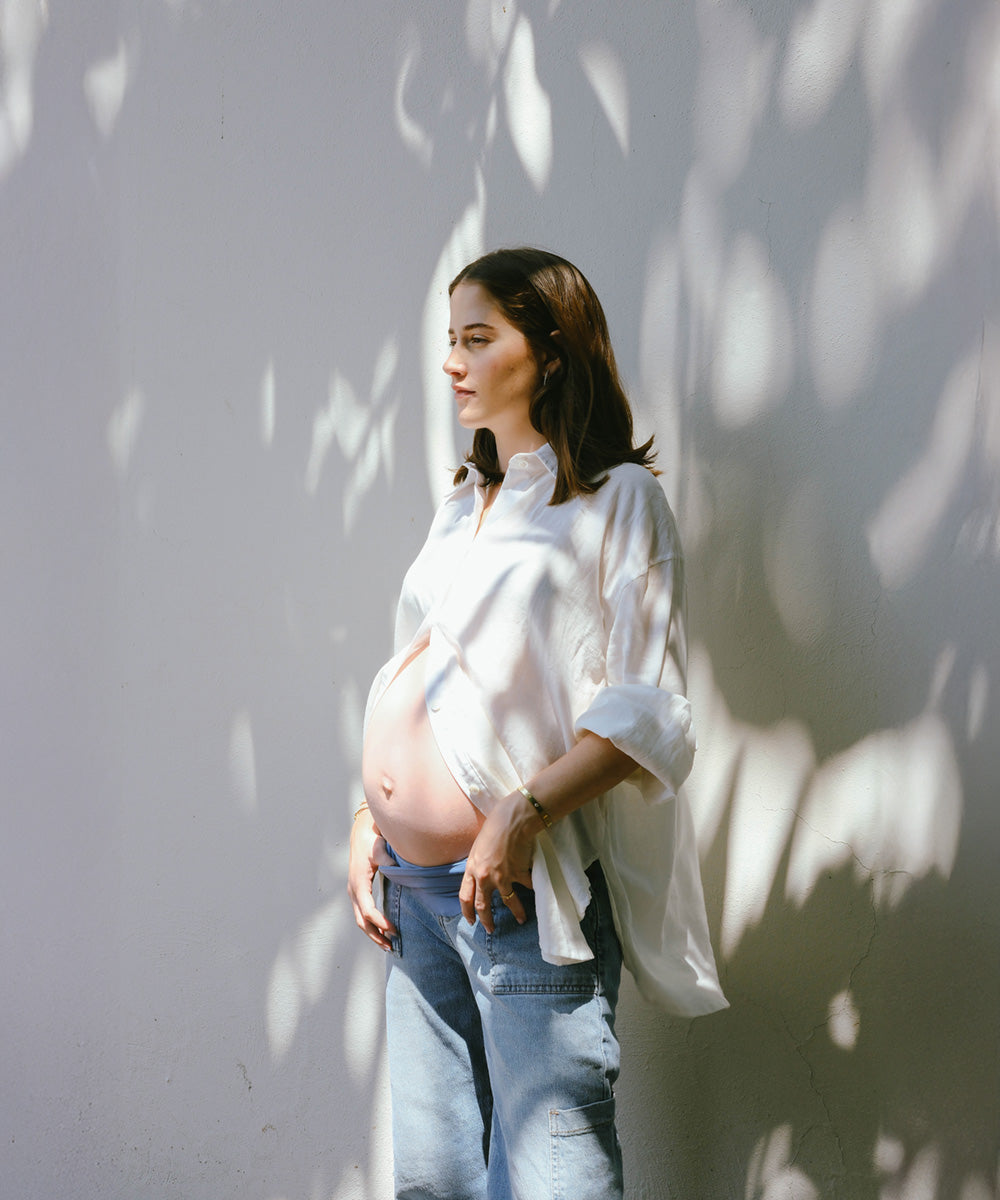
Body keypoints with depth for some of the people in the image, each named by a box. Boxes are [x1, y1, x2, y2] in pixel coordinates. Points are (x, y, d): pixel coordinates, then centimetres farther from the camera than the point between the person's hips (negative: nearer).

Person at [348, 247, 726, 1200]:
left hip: (522, 890, -7)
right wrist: (368, 820, 11)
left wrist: (524, 815, -21)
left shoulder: (617, 497, -3)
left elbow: (646, 711, -11)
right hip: (412, 888, 7)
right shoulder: (462, 505, 18)